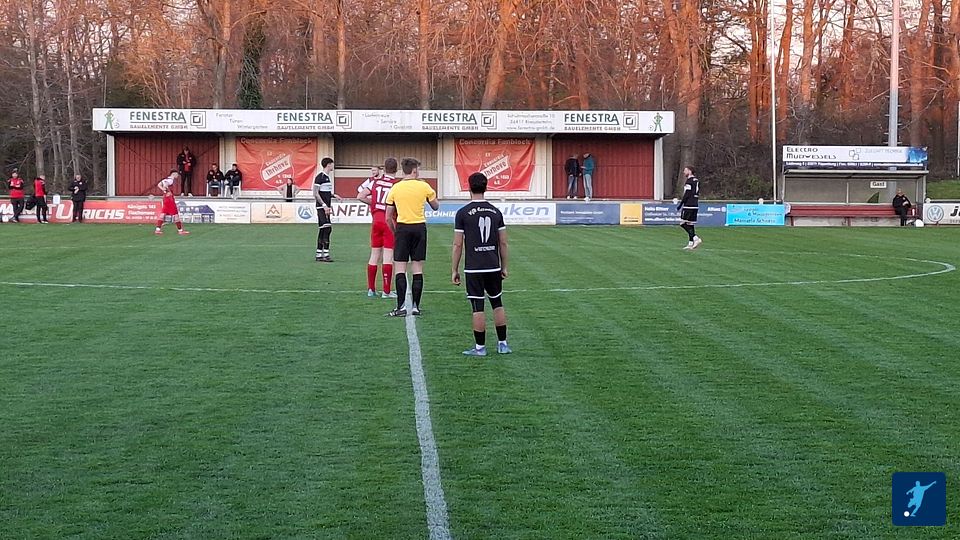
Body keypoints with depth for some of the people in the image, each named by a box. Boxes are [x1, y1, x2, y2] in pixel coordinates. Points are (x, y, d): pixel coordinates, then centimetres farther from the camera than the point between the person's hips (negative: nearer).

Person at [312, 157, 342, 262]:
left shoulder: (327, 177, 17)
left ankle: (319, 255, 10)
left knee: (322, 231, 8)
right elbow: (315, 194, -15)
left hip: (326, 207, 9)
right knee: (327, 229, -14)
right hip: (322, 207, -9)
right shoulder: (320, 177, -11)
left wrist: (333, 195, 13)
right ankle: (326, 254, -14)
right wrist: (324, 205, -20)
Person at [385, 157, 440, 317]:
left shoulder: (395, 188, 1)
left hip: (402, 227, -1)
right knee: (418, 269, 6)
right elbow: (436, 206, 14)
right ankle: (416, 306, 6)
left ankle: (401, 306, -9)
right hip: (420, 227, 1)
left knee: (400, 268, -1)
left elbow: (388, 217, 3)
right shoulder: (424, 186, -1)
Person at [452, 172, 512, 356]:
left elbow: (458, 245, -6)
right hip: (493, 267, 4)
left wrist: (455, 270, 2)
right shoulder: (496, 212, 5)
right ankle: (502, 344, 17)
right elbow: (503, 242, 7)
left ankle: (480, 347, 4)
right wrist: (504, 267, 16)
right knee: (497, 304, 14)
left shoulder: (463, 213, -6)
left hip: (473, 268, -4)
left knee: (478, 307, -1)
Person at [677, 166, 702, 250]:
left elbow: (687, 194, -16)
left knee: (683, 223, -6)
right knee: (691, 224, 9)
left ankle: (695, 238, -17)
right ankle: (691, 243, 7)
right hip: (695, 205, 9)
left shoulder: (689, 181, -11)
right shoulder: (696, 181, 16)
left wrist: (680, 204, -12)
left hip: (688, 205, -9)